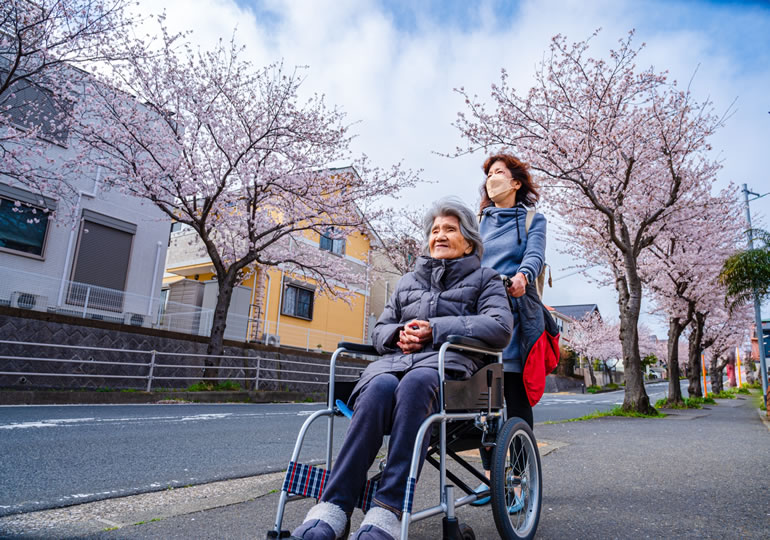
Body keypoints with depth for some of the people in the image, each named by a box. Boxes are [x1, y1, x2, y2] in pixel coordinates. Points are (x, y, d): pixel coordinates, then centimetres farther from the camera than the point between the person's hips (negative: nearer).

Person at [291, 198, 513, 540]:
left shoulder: (484, 278, 18)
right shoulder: (408, 281, 29)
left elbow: (500, 327, -1)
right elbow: (379, 331, 25)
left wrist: (435, 329, -9)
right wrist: (400, 332, -1)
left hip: (449, 362, -3)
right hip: (397, 358, 3)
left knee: (414, 382, -39)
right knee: (379, 387, -34)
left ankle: (388, 511, -40)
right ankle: (333, 508, -36)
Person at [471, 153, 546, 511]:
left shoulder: (532, 219, 13)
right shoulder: (479, 222, 24)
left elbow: (535, 254, -6)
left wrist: (522, 275, -28)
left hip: (514, 311, -3)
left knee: (515, 397, -6)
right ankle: (490, 474, 13)